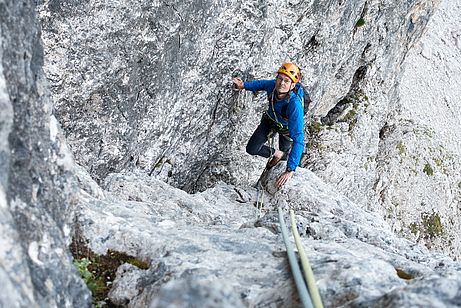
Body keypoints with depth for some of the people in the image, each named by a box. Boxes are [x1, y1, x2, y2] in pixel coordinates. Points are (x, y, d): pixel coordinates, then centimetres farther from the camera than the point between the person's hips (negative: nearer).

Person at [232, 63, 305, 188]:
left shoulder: (295, 105, -48)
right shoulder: (273, 85, -34)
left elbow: (298, 140, -50)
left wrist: (290, 170, -55)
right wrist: (244, 85, -12)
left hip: (287, 127, -3)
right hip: (270, 120, 3)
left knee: (284, 155, 22)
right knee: (251, 149, -7)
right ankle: (275, 154, 20)